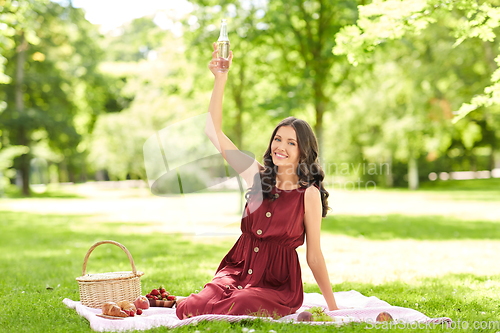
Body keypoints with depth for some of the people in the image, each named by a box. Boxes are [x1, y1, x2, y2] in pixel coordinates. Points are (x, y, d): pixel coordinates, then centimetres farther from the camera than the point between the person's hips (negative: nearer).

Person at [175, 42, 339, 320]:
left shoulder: (309, 194, -6)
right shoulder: (257, 176, 4)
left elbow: (314, 256, -2)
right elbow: (213, 131, 1)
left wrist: (333, 308, -2)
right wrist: (220, 78, -6)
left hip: (278, 283, -3)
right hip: (238, 270, 3)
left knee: (231, 312, -30)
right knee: (190, 309, -22)